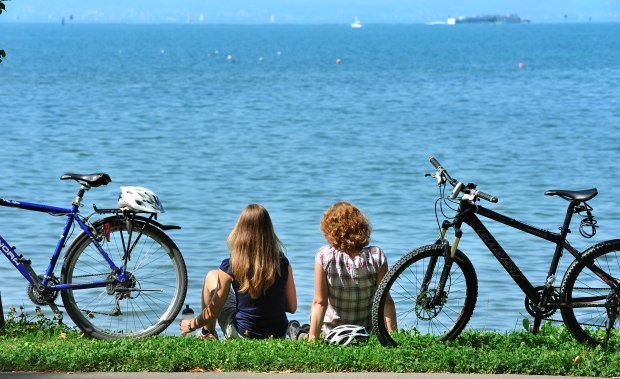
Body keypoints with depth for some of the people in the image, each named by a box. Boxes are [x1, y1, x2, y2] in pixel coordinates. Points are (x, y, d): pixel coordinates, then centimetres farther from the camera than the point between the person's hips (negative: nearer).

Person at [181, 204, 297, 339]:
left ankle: (208, 335, 27)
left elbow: (213, 312, -7)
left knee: (212, 277, 15)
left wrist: (192, 325, 12)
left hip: (244, 335, -3)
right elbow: (292, 307, -1)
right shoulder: (282, 263, -10)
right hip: (279, 336, 3)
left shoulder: (231, 266, -16)